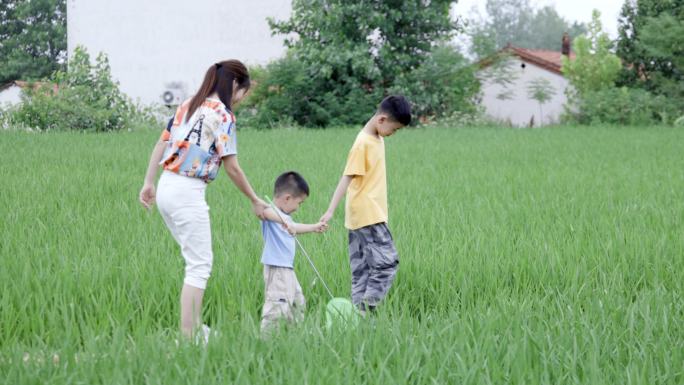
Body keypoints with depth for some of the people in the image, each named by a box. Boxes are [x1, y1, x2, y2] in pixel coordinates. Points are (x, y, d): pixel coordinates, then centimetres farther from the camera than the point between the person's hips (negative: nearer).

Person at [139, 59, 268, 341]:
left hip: (166, 188, 8)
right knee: (200, 265, -4)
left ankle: (196, 327, 20)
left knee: (196, 260, 18)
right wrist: (255, 201, 0)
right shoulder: (222, 114, -10)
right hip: (188, 192, -8)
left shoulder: (187, 106, 14)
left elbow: (160, 144, 14)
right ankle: (187, 335, -9)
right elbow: (231, 167, -9)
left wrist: (148, 183, 16)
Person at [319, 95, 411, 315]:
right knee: (387, 262, -12)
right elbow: (347, 177, -19)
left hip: (372, 215, 9)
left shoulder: (378, 140, 13)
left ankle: (359, 312, 9)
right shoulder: (364, 143, -14)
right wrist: (330, 211, -23)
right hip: (367, 216, -9)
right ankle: (366, 310, -13)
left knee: (362, 268, 8)